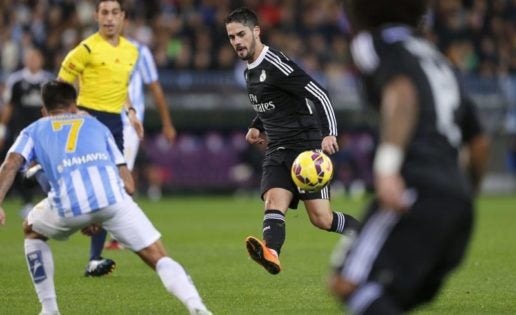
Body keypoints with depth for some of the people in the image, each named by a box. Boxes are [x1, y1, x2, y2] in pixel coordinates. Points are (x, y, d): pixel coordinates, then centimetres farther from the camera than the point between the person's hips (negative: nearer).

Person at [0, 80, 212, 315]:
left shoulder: (33, 131, 30)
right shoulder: (96, 125, 35)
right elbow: (127, 185, 28)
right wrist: (99, 219, 38)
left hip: (69, 204, 0)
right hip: (112, 197, 0)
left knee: (32, 231, 32)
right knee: (159, 259, 4)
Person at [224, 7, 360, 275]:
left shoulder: (276, 65, -14)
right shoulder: (250, 71, 14)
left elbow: (319, 95, -19)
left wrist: (329, 133, -30)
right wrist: (256, 127, 17)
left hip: (305, 146, -7)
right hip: (277, 151, 7)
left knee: (321, 218, -9)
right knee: (273, 203, -21)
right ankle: (271, 253, -46)